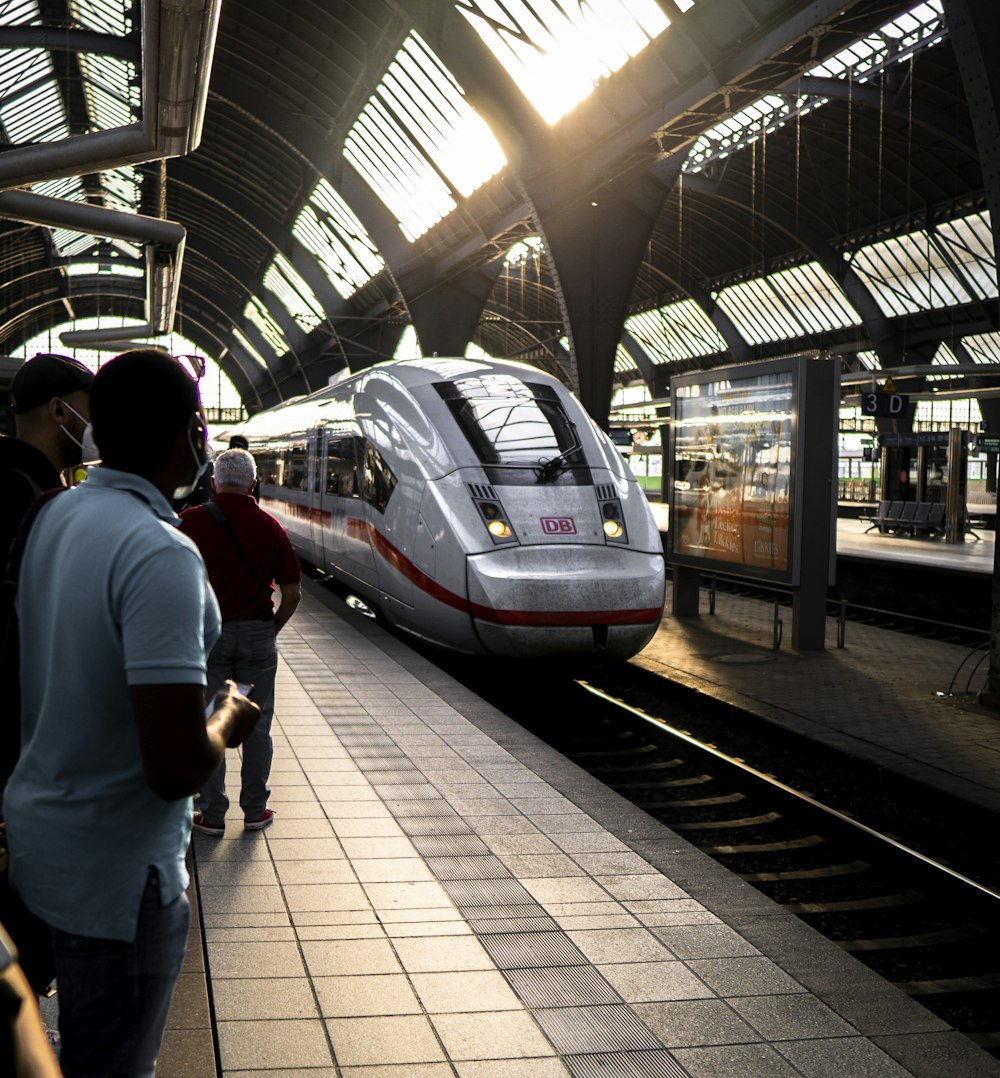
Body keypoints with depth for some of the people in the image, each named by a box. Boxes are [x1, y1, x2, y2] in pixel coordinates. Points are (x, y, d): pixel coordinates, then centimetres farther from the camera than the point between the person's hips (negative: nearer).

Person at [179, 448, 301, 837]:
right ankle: (255, 810, 19)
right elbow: (293, 592, -2)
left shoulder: (192, 521, -6)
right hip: (258, 633, 1)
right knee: (257, 725, 11)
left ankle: (212, 814, 13)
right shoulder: (270, 526, -1)